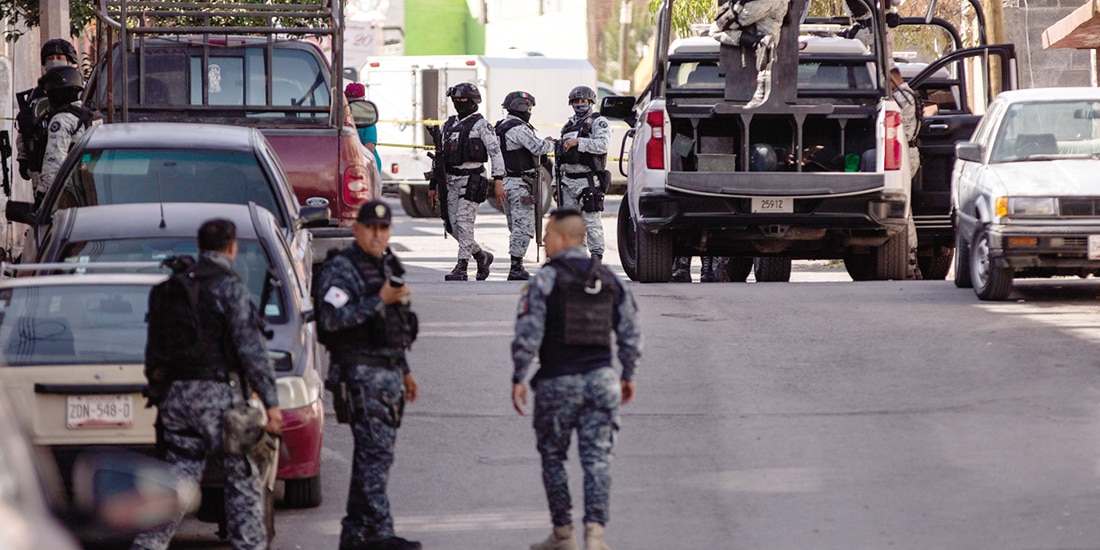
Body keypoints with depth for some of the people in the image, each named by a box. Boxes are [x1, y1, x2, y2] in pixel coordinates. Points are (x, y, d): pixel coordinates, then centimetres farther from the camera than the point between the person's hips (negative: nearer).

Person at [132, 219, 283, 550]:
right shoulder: (230, 287, -9)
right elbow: (250, 348, -13)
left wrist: (159, 398, 22)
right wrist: (270, 401, -12)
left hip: (175, 394, 6)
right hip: (216, 393, -6)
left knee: (178, 477, 9)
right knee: (243, 479, 3)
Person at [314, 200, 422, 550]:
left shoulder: (389, 266, 18)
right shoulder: (341, 269, -8)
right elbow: (332, 318, -21)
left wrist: (405, 371, 24)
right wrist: (380, 301, -23)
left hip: (390, 371, 9)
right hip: (362, 372, -9)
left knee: (374, 453, 9)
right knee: (375, 452, -14)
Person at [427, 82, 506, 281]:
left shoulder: (480, 125, -4)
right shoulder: (449, 124, 17)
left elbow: (495, 151, -12)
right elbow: (441, 155, 22)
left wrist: (498, 179, -21)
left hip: (472, 178, -7)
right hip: (451, 179, 7)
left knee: (464, 221, -13)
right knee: (454, 225, 5)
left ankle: (462, 267, -11)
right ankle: (481, 255, 22)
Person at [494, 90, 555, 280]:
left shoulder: (500, 127, 14)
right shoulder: (519, 129, -16)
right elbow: (539, 148, -19)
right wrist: (550, 143, 1)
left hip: (504, 180, 10)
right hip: (520, 184, -10)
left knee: (515, 227, 16)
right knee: (523, 227, -8)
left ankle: (517, 267, 17)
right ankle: (516, 268, -11)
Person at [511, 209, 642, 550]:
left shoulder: (544, 280, -7)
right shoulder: (609, 280, 9)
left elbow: (528, 333, -13)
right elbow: (630, 333, 12)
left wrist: (518, 378, -7)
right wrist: (627, 375, 22)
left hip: (558, 381, -4)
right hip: (601, 379, 4)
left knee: (553, 457, 12)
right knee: (597, 458, 2)